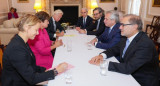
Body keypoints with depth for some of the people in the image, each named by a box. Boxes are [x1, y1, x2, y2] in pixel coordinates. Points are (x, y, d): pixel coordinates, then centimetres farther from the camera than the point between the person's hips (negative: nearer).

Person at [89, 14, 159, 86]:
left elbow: (128, 68, -33)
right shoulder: (126, 37, -3)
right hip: (127, 74, 6)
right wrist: (102, 55, -10)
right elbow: (115, 49, 10)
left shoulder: (146, 44, -28)